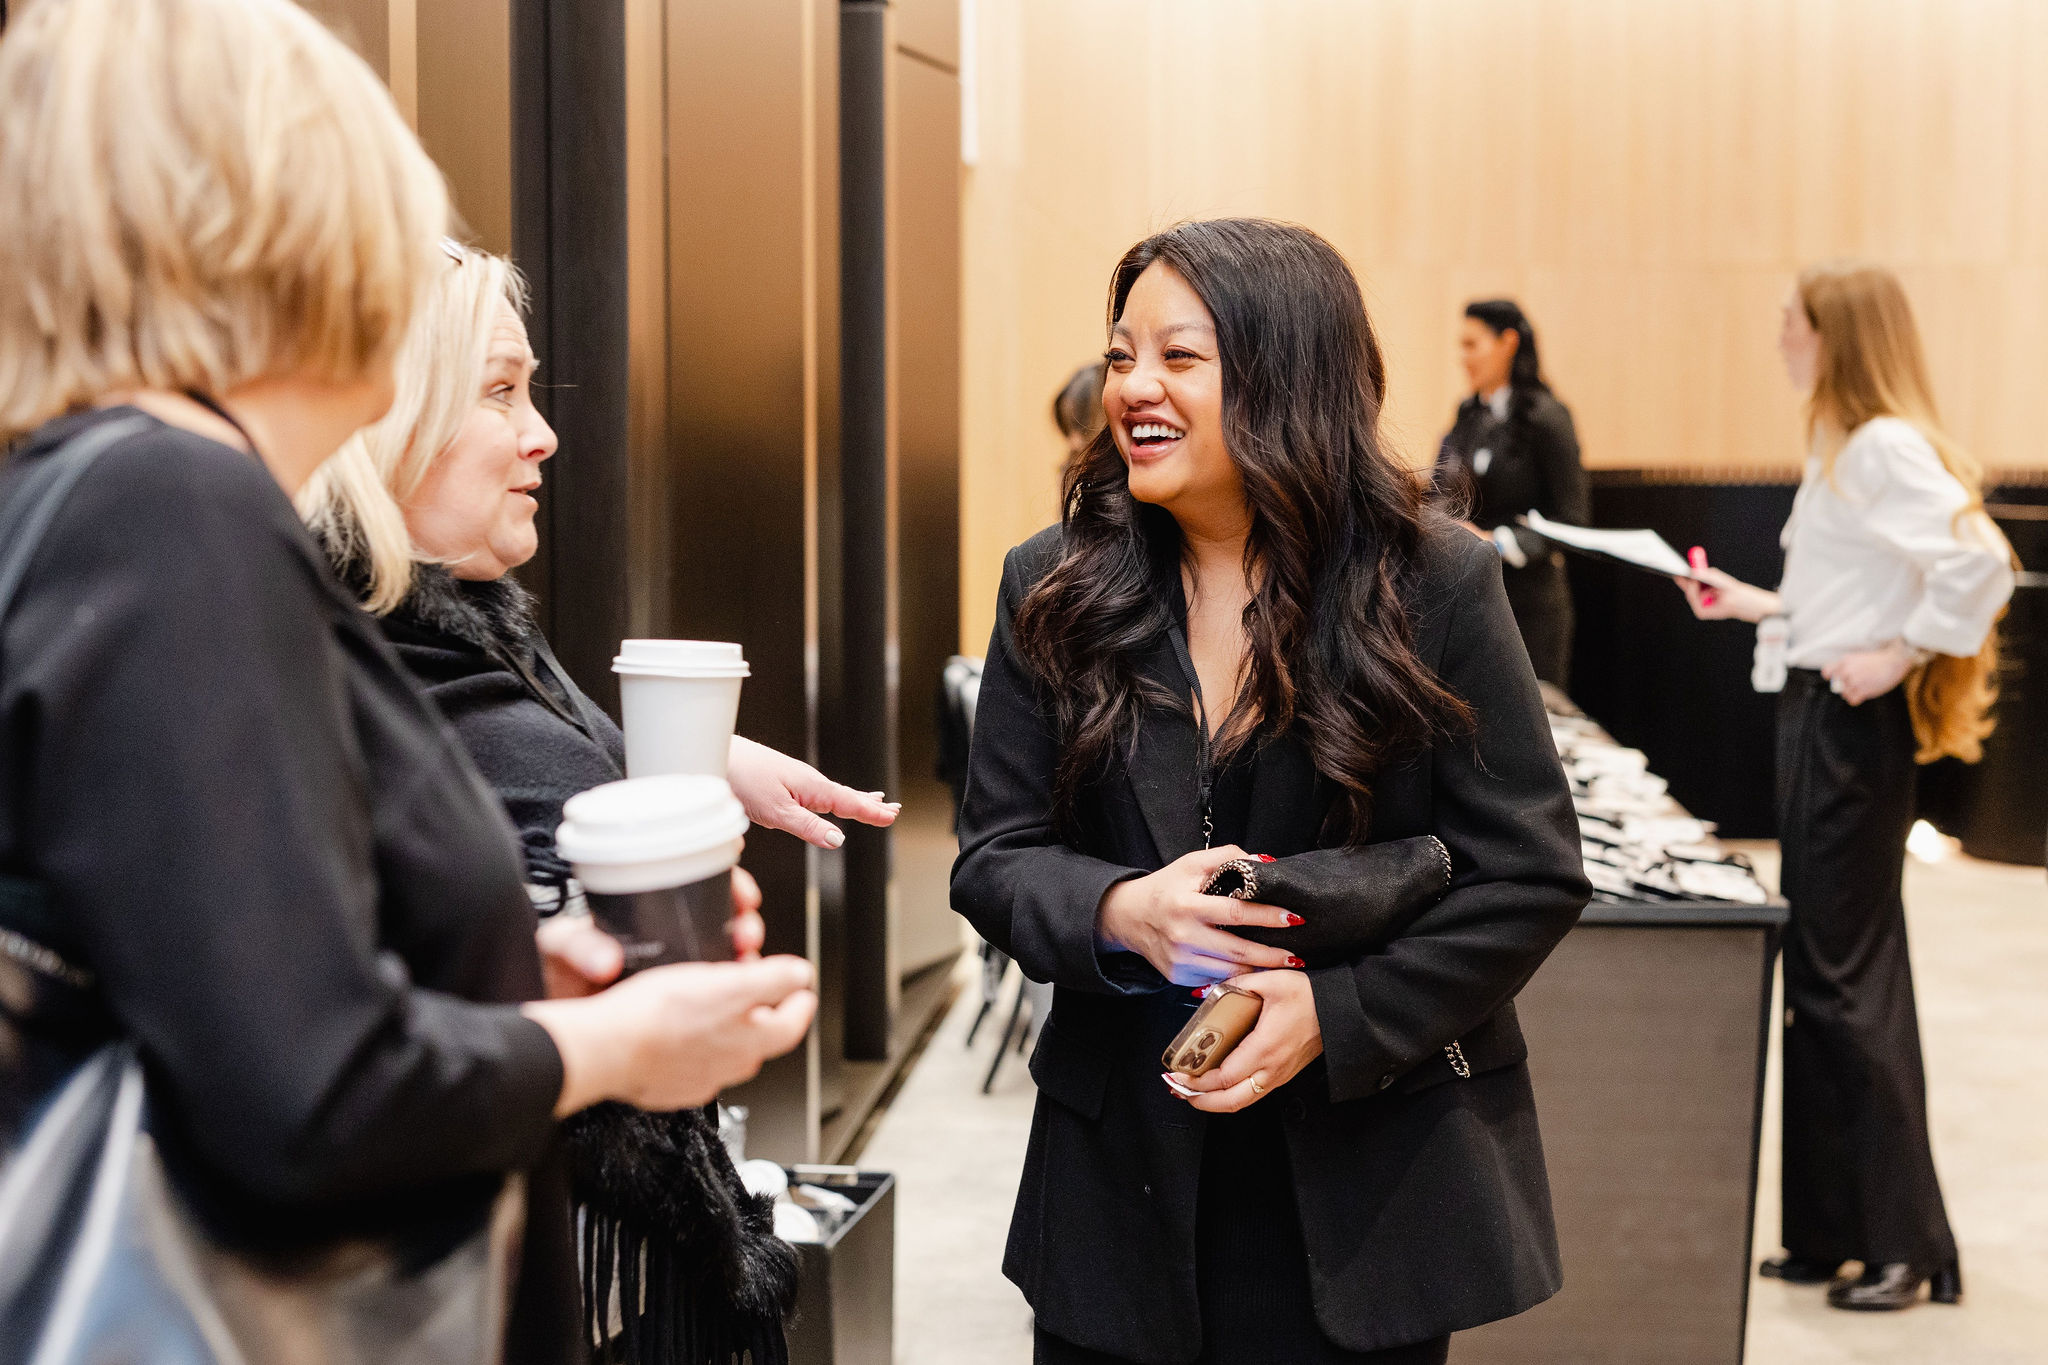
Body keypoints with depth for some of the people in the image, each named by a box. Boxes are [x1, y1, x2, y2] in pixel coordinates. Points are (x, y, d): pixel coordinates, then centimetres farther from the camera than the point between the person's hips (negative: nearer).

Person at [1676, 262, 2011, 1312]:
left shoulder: (1885, 447, -17)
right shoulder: (1841, 447, 14)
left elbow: (1979, 562, -30)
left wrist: (1900, 657, -22)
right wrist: (1755, 604, 21)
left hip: (1852, 721, -11)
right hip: (1818, 715, 11)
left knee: (1846, 977, -5)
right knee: (1821, 973, 14)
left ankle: (1906, 1246, 6)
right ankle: (1830, 1234, 23)